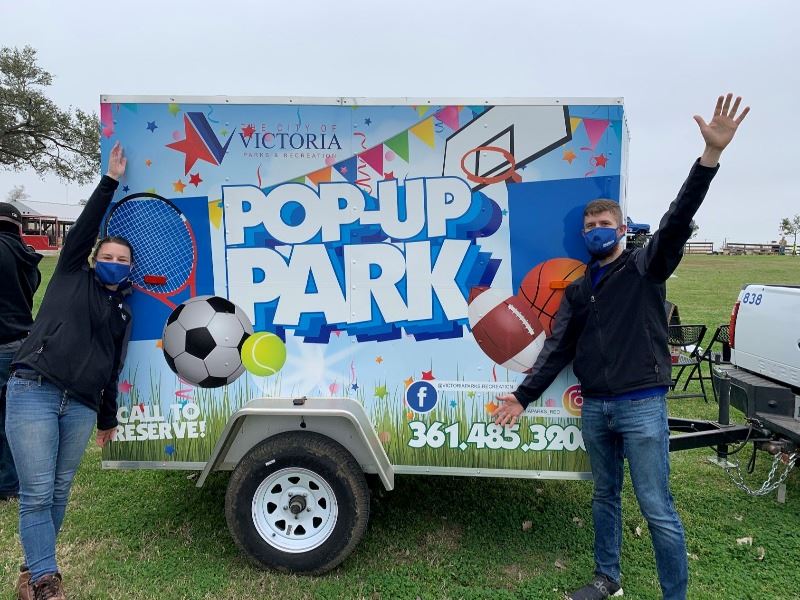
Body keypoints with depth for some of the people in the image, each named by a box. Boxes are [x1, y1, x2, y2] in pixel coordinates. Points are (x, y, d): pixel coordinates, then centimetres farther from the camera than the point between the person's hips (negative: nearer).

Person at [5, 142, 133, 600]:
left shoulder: (123, 310, 18)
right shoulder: (72, 276, 11)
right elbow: (85, 227, -1)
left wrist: (108, 418, 23)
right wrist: (111, 181, -1)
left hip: (81, 406, 4)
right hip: (34, 392, -4)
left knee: (59, 491, 9)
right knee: (37, 493, -5)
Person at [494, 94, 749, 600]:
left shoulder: (646, 267, 0)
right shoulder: (578, 290, 11)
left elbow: (678, 221, -17)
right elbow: (558, 348, 8)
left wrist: (712, 154, -30)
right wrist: (524, 395, 2)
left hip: (641, 406, -5)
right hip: (595, 409, 5)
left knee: (658, 509, 1)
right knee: (605, 496, 18)